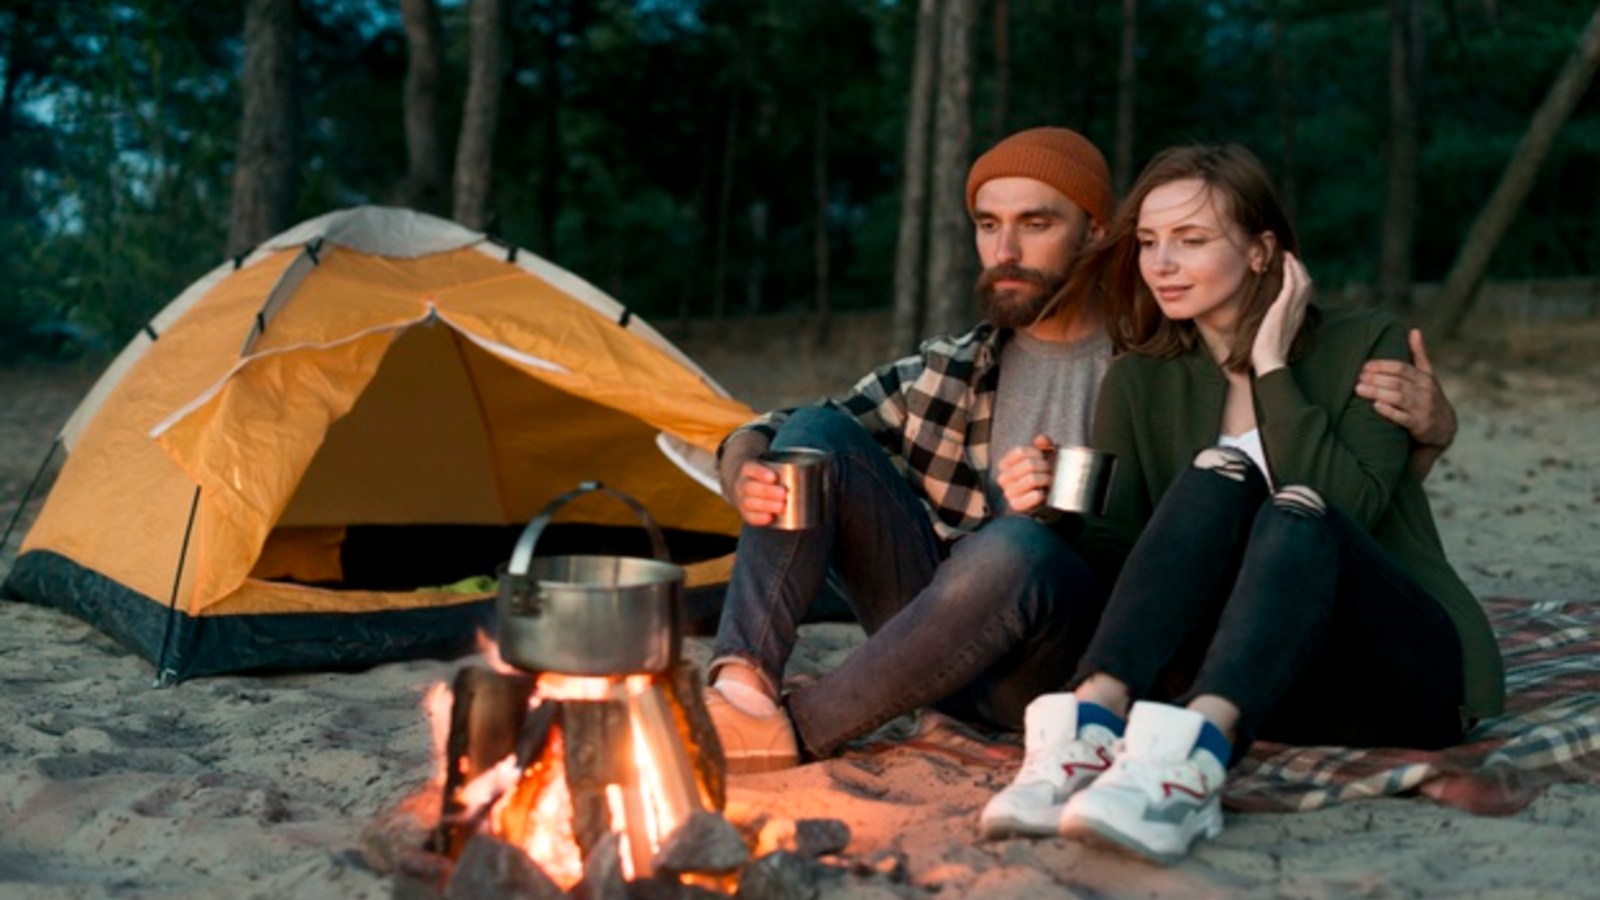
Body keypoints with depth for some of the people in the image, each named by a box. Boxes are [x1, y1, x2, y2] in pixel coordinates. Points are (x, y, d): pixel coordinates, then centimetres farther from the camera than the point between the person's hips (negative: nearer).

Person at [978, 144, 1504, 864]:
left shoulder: (1364, 344, -1)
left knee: (1295, 515, -32)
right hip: (1254, 688, 2)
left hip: (1406, 672, -2)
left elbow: (1347, 509, -18)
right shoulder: (1139, 384, 8)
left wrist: (1271, 369, -14)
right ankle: (1090, 728, -44)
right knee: (1217, 479, -25)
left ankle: (1196, 755, -57)